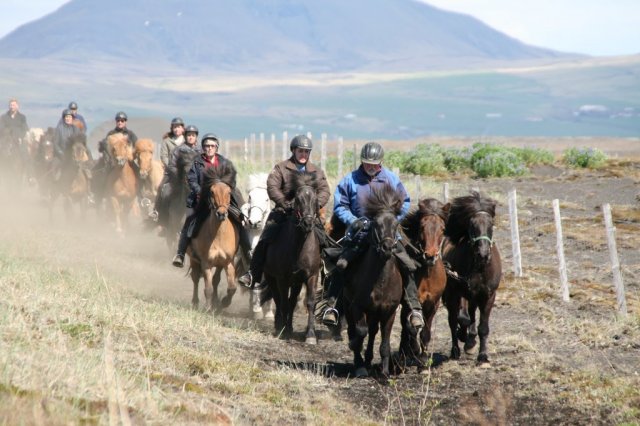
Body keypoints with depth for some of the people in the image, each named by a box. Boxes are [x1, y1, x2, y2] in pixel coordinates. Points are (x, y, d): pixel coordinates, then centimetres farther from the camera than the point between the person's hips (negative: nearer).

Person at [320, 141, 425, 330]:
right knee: (341, 265, -16)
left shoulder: (391, 179, 5)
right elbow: (340, 206, 6)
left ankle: (415, 308, -6)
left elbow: (404, 204, 8)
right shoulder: (351, 180, 3)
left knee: (406, 265, -13)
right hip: (359, 232, 0)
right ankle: (331, 306, -7)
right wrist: (353, 220, -11)